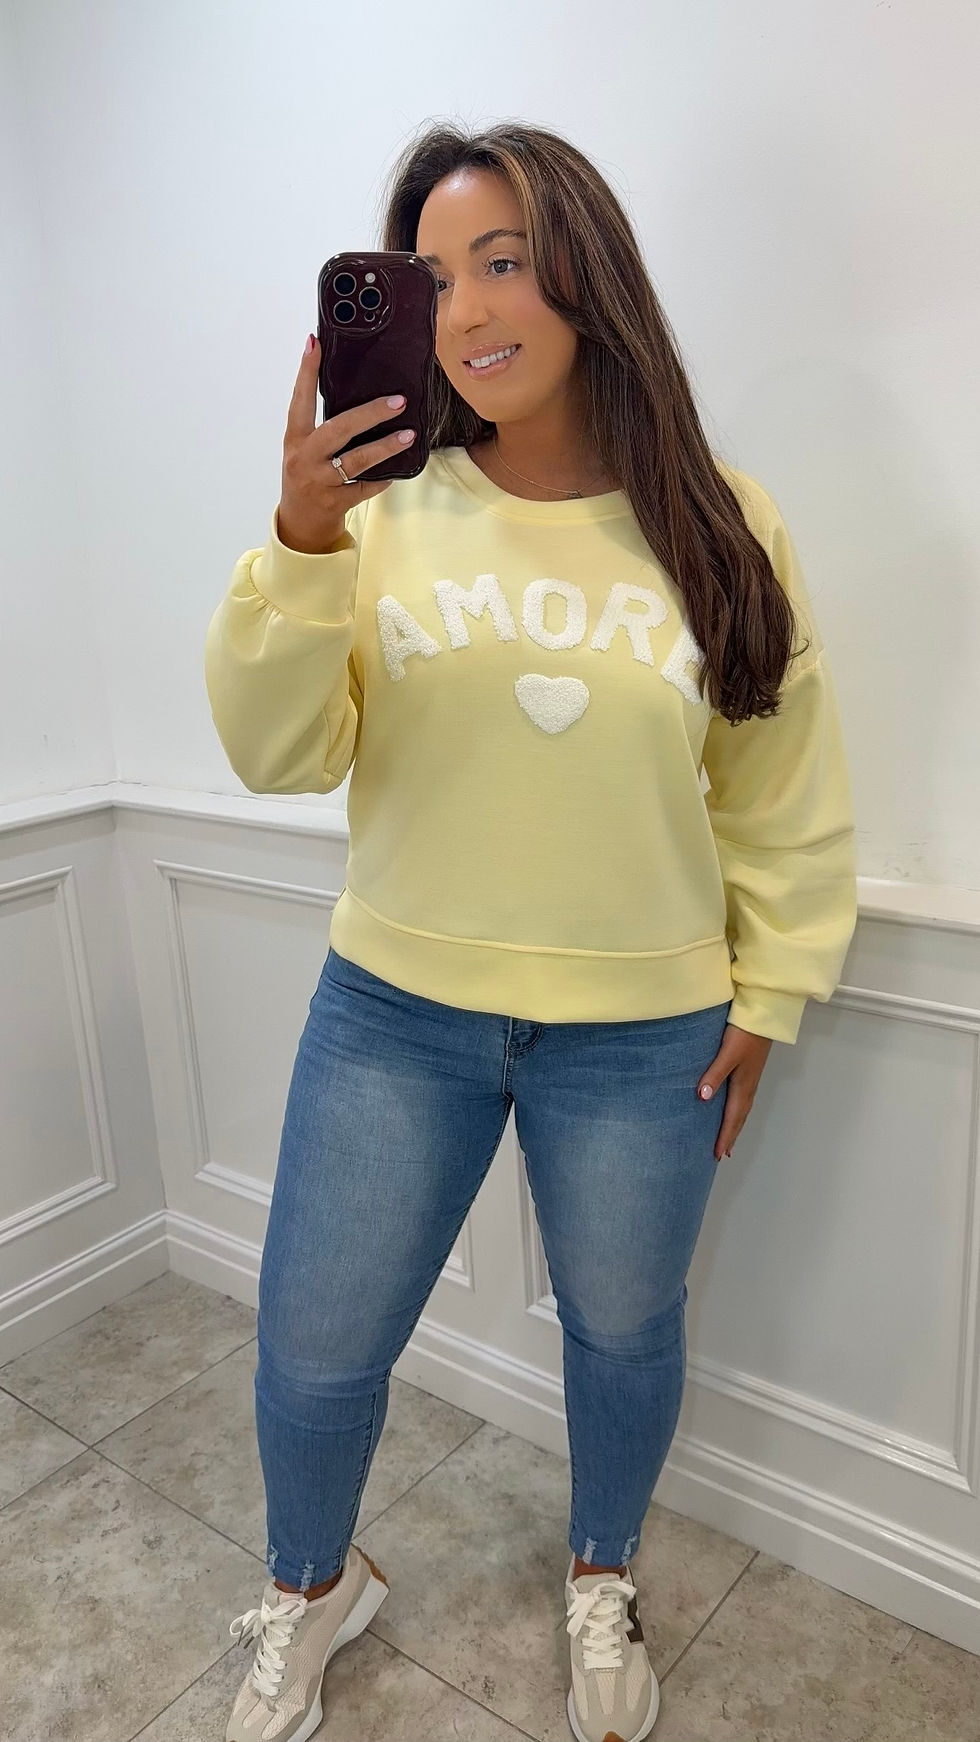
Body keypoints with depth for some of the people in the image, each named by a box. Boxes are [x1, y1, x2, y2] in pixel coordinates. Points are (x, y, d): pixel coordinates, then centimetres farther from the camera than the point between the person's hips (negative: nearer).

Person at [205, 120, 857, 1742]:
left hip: (644, 1035, 0)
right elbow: (279, 755, -11)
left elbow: (788, 797, 1)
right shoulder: (385, 509, -6)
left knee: (623, 1328, 19)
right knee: (311, 1350, 12)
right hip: (393, 1011, 1)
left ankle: (602, 1579, 53)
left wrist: (767, 996, 3)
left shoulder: (721, 526, -5)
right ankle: (312, 1586, 46)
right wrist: (302, 545, -25)